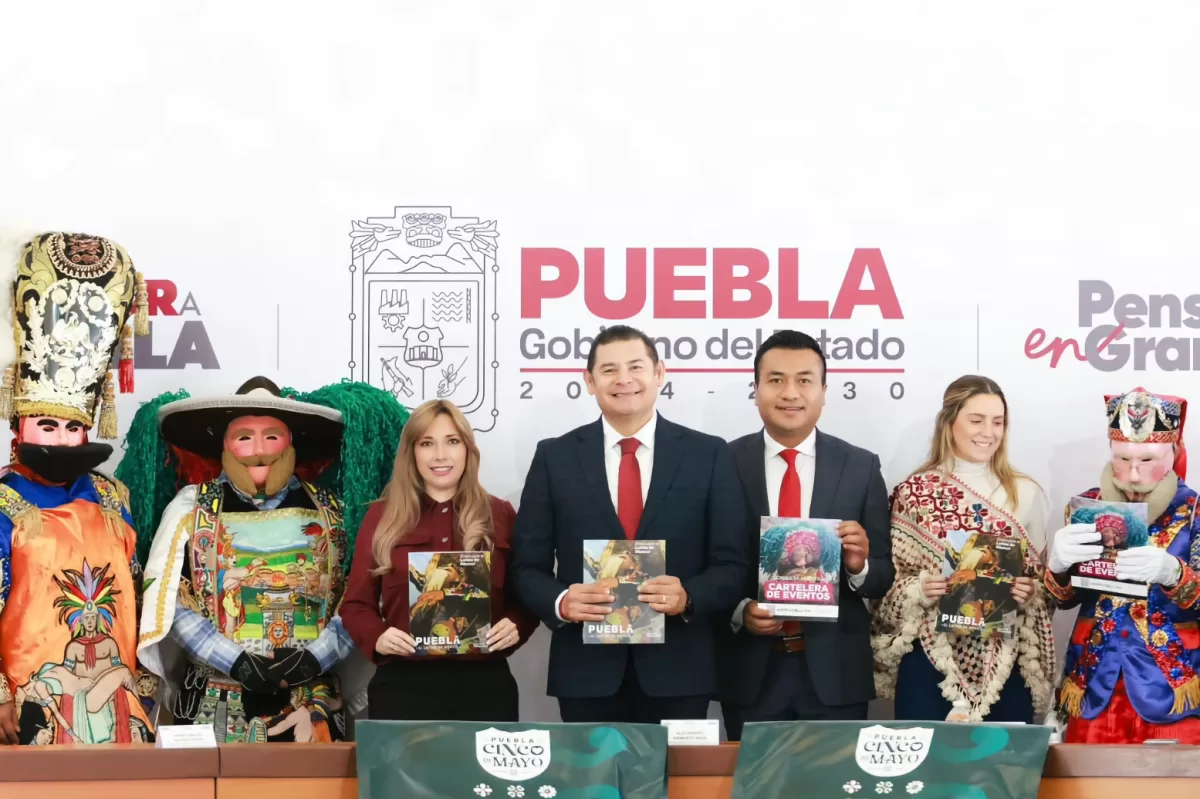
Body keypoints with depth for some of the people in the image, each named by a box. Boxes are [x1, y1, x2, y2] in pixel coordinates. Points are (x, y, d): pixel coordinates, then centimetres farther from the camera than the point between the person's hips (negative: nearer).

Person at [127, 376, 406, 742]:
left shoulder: (332, 512, 6)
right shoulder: (189, 508, 2)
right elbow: (168, 602, -4)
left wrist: (314, 658, -13)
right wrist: (237, 663, -14)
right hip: (215, 707, -1)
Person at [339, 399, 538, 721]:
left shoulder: (500, 516, 9)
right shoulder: (382, 517, 7)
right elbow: (357, 603, 9)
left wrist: (515, 626, -9)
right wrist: (377, 637, -12)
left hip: (485, 685, 1)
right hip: (403, 685, -1)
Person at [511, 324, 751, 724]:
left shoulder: (709, 455, 3)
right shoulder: (555, 457, 5)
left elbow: (733, 565, 1)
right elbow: (527, 566, 5)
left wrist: (688, 597, -18)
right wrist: (561, 602, -16)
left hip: (677, 672, 0)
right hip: (586, 672, 0)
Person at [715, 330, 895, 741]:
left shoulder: (861, 467, 1)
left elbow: (884, 575, 3)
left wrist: (859, 566, -18)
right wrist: (739, 611, -16)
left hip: (834, 669, 1)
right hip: (751, 671, 0)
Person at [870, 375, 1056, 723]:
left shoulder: (1026, 493, 6)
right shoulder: (914, 491, 0)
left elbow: (1043, 579, 11)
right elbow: (888, 579, 3)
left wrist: (1030, 592, -9)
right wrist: (919, 589, -15)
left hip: (1005, 660, 2)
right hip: (931, 655, -2)